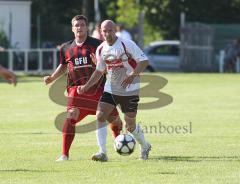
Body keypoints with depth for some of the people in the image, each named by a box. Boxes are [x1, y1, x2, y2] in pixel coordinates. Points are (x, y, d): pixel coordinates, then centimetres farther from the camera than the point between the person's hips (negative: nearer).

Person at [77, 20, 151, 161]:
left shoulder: (127, 44, -15)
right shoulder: (101, 50, 3)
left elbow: (144, 61, -17)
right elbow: (99, 71, 15)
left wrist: (132, 75, -31)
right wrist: (87, 86, 4)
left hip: (130, 89, -5)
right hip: (110, 89, 5)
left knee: (130, 125, 0)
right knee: (100, 116, -15)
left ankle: (145, 147, 29)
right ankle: (103, 152, -12)